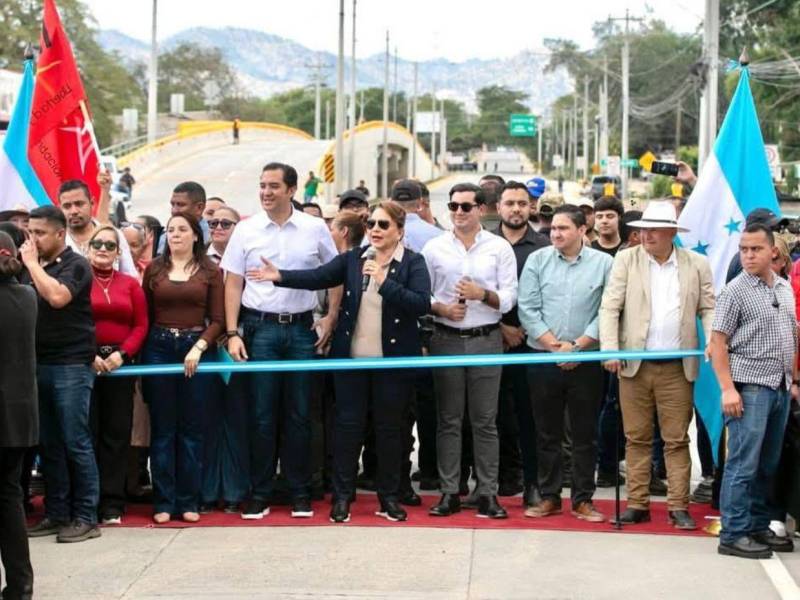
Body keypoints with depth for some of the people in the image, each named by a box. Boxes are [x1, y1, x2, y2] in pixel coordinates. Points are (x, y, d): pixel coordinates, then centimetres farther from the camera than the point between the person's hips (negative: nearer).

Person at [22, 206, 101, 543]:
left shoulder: (76, 265, -5)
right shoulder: (31, 267, 14)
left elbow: (56, 297, -23)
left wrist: (33, 263, -14)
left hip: (71, 365, -7)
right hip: (38, 363, 7)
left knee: (76, 443, -4)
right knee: (48, 445, 9)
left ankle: (86, 518, 1)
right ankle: (56, 514, 15)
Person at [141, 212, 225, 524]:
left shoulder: (210, 272, 5)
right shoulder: (154, 269, 7)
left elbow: (217, 320, 1)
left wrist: (198, 347, -13)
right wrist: (139, 356, -4)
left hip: (195, 348, 0)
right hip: (159, 348, 1)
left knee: (191, 429, 3)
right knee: (162, 429, 3)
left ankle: (188, 501, 10)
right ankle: (163, 501, 8)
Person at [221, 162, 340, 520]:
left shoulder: (315, 229, 2)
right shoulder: (246, 230, 2)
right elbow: (233, 283, 3)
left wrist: (331, 320, 2)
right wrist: (232, 333, -4)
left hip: (302, 329, 0)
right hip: (260, 328, 0)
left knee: (298, 414, 6)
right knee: (261, 414, 2)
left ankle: (300, 492, 15)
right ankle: (259, 494, 10)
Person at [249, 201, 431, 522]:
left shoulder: (413, 263, -3)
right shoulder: (353, 259, 6)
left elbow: (422, 304, -16)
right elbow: (318, 277, -4)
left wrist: (384, 282, -23)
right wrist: (280, 276, -18)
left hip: (393, 361, -2)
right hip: (351, 357, 2)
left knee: (390, 427, 7)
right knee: (348, 424, 5)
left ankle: (389, 496, 19)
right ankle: (342, 496, 13)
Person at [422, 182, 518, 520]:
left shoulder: (499, 248, 4)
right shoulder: (434, 248, 7)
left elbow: (509, 298, 0)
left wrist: (483, 294, -18)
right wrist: (442, 309, -13)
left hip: (486, 340, -1)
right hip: (446, 340, 1)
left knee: (485, 421, 1)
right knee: (448, 420, 5)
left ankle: (487, 493, 5)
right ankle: (449, 492, 10)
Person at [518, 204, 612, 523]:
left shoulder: (603, 263, 0)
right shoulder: (537, 260, 3)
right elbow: (528, 309, -2)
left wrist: (577, 347, -10)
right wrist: (554, 345, -10)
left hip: (586, 361, -1)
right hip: (543, 360, 1)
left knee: (585, 433, 4)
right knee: (547, 432, 8)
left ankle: (583, 499, 13)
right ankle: (549, 496, 16)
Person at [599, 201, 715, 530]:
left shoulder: (697, 265, 5)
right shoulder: (626, 260, 3)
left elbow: (709, 309, 7)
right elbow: (609, 308, -1)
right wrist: (610, 350, -12)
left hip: (677, 367, 0)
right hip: (634, 365, 0)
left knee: (677, 440, 3)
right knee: (637, 438, 6)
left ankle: (679, 507, 8)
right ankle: (637, 504, 13)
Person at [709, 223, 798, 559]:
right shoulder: (735, 291, -7)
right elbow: (717, 342, -10)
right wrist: (727, 389, -16)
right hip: (749, 387, -6)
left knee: (768, 465, 12)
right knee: (743, 464, -5)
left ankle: (758, 527, 22)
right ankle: (733, 535, 0)